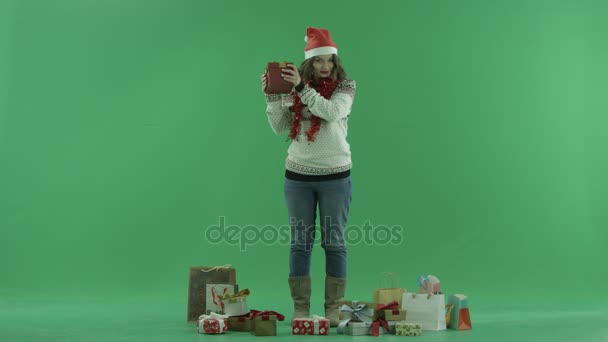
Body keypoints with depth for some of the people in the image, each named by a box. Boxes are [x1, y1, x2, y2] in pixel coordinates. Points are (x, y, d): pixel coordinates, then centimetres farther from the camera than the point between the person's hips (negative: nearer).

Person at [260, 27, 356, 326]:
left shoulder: (345, 85, -2)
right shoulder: (292, 86, 3)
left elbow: (332, 112, -21)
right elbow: (279, 128, 3)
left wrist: (302, 87, -23)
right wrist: (271, 95, -8)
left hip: (335, 175, -2)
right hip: (298, 175, 2)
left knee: (334, 242, 4)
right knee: (300, 242, 5)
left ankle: (333, 308, 12)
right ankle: (300, 308, 13)